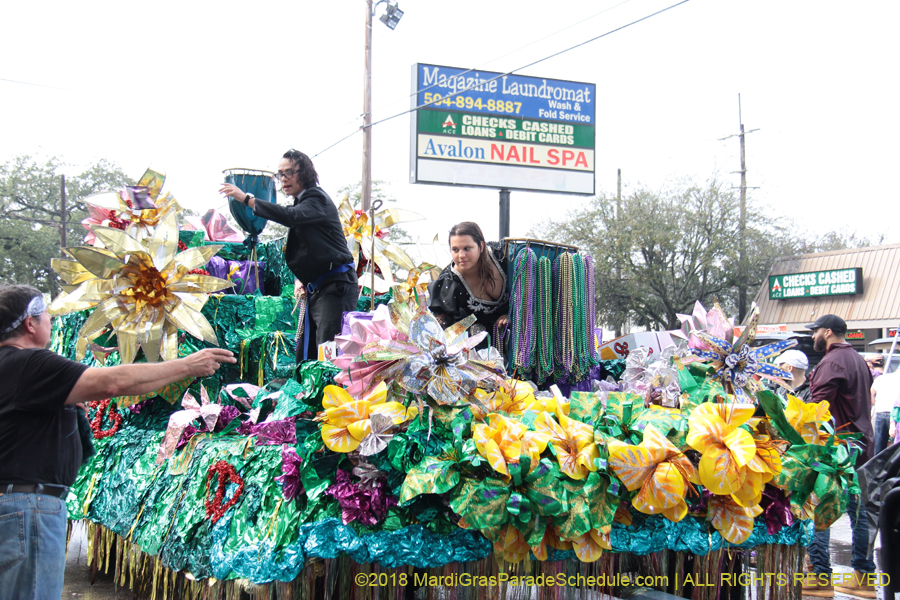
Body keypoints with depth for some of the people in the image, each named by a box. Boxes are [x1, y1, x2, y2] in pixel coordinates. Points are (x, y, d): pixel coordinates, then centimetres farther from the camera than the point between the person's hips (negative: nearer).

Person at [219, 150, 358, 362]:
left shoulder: (317, 199, -10)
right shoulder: (301, 203, 19)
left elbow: (289, 216, -30)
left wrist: (246, 199, -31)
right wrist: (300, 280, 8)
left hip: (336, 286, -10)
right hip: (317, 288, 10)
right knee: (304, 356, 10)